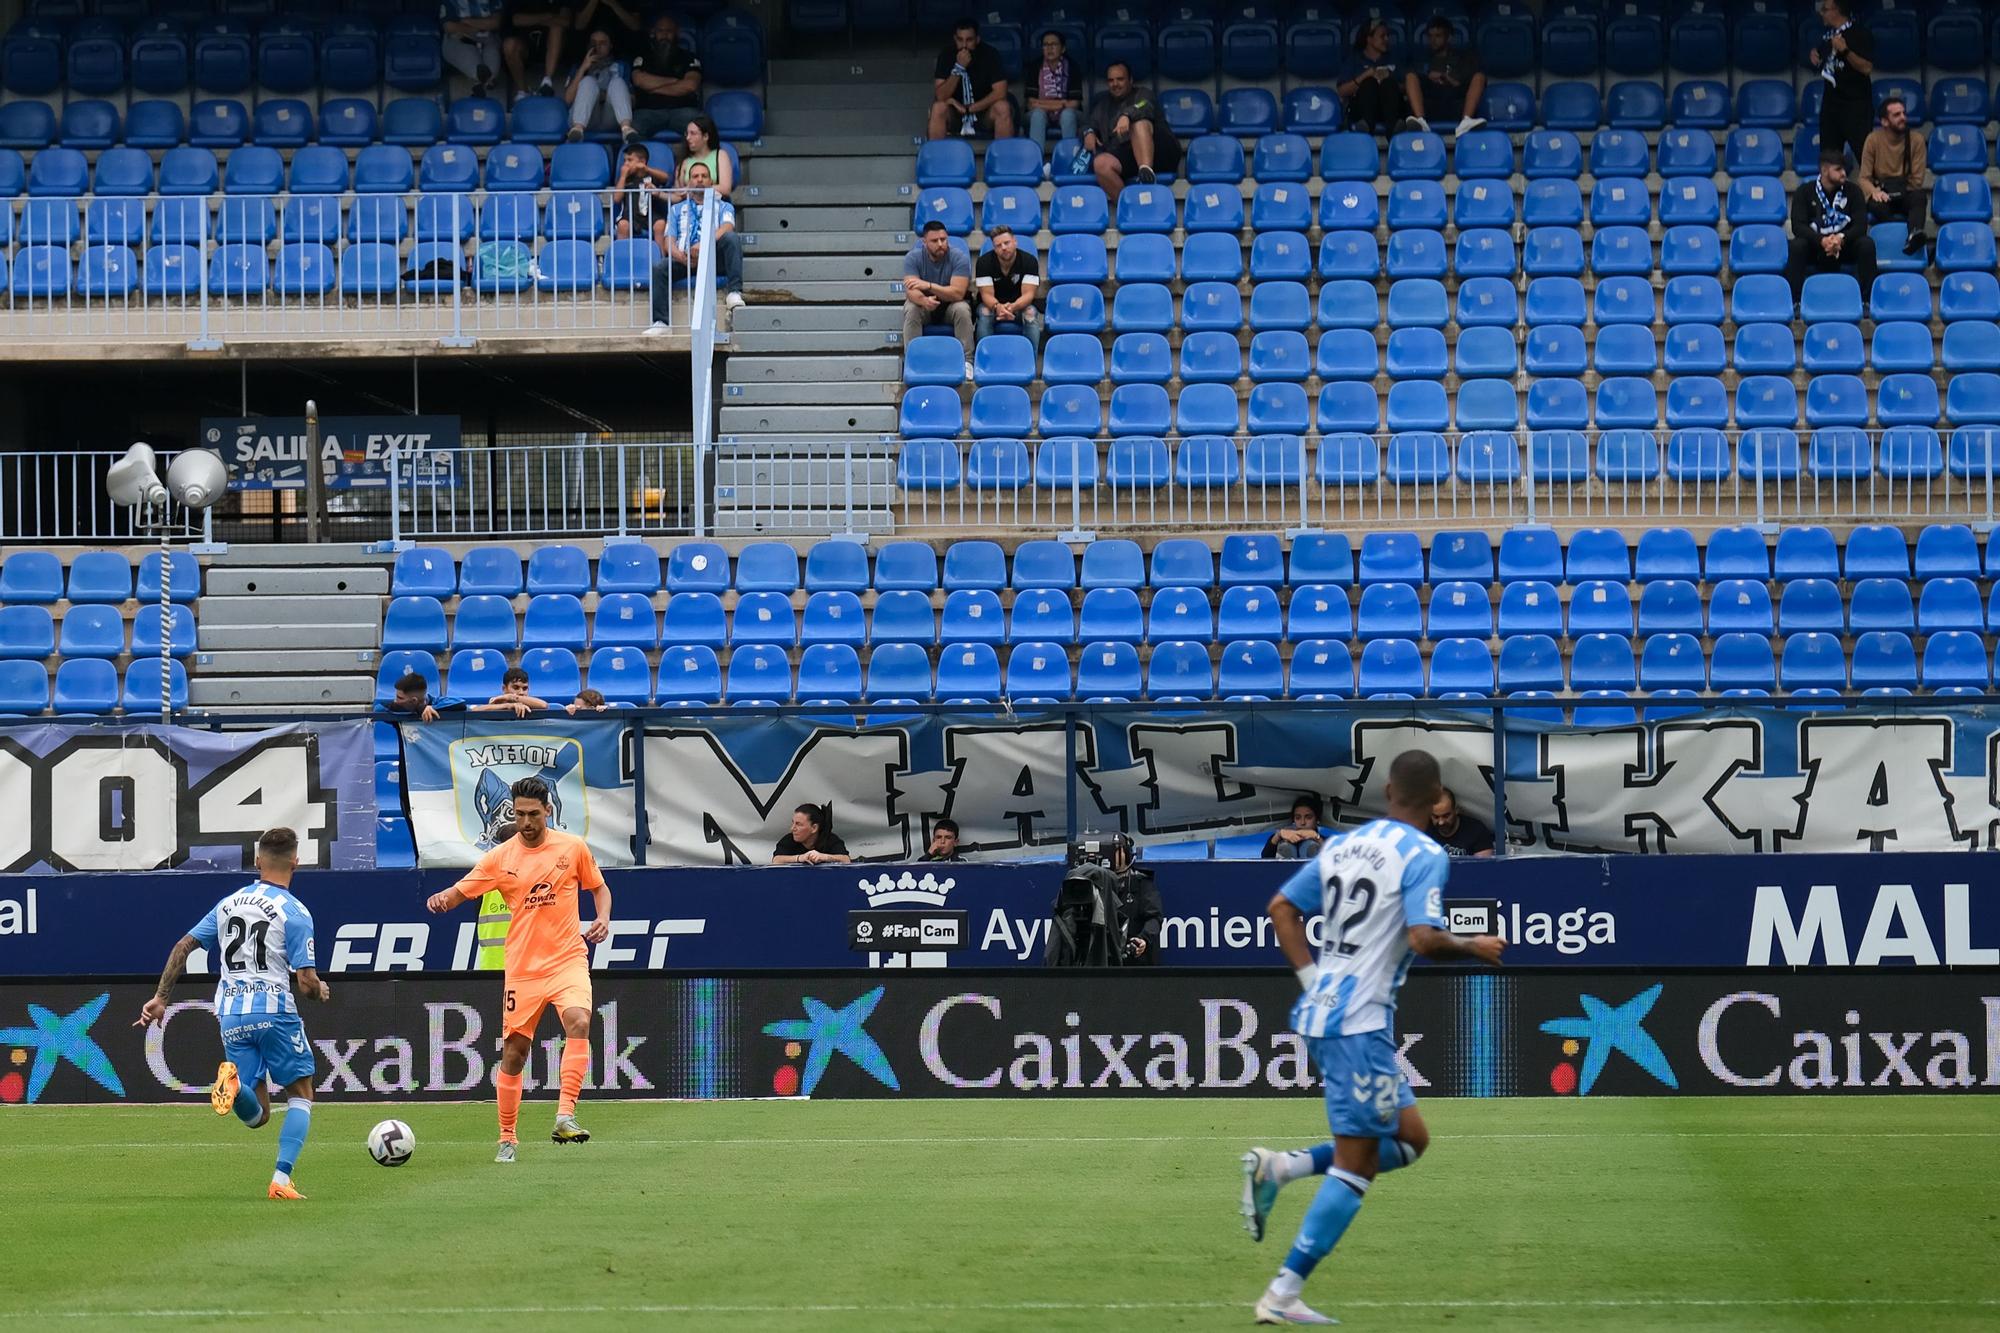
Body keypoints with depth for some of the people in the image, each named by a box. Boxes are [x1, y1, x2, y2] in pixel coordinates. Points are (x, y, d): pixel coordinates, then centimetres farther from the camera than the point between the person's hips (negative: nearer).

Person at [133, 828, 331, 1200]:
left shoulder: (228, 904, 13)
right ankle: (281, 1180, -6)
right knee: (301, 1096, 11)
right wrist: (321, 992, 14)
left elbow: (183, 947, 11)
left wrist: (160, 998, 16)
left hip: (231, 1014, 4)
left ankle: (232, 1081, -26)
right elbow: (306, 982, -9)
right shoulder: (294, 912, -4)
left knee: (257, 1116, 9)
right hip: (274, 1008, -4)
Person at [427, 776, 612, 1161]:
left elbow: (599, 887, 16)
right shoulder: (500, 858, 2)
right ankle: (507, 1138, 15)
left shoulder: (573, 847, 2)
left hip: (568, 959, -1)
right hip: (522, 967, 1)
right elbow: (461, 892, 2)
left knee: (578, 1022, -28)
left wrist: (603, 918, -4)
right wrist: (441, 899, -21)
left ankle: (565, 1116, -29)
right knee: (514, 1051, 2)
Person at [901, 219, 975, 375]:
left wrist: (928, 286, -42)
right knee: (910, 310, -31)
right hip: (925, 305, 1)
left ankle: (966, 361, -26)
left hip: (951, 304, -1)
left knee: (962, 309, -33)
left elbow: (957, 293, -28)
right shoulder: (913, 257, -14)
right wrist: (924, 300, -50)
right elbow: (911, 291, -25)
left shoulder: (959, 257, -18)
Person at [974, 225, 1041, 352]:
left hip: (1020, 304, 0)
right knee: (984, 314, -34)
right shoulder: (984, 262, -14)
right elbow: (987, 294, -19)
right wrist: (998, 307, -44)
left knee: (1030, 314, -33)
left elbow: (1028, 294, -21)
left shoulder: (1029, 260, -15)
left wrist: (1013, 307, -44)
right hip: (992, 304, 0)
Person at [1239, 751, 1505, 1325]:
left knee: (1410, 1138, 16)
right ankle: (1282, 1294, -7)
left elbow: (1282, 908, 15)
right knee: (1356, 1165, -4)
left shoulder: (1342, 844, 13)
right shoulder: (1425, 855, -10)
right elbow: (1425, 938, -21)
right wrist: (1476, 948, -4)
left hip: (1321, 1009, 8)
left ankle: (1276, 1168, 3)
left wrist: (1311, 976, 15)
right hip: (1359, 1023, -8)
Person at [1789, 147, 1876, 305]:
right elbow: (1798, 226, -13)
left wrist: (1841, 238, -28)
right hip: (1815, 246, -1)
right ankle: (1794, 301, -30)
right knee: (1797, 245, -32)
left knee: (1867, 244, -27)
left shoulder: (1852, 191, 0)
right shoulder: (1805, 192, -3)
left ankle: (1867, 299, -24)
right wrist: (1822, 241, -31)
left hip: (1845, 245, 1)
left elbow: (1861, 225, -7)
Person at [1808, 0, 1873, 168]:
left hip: (1855, 105, -8)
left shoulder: (1860, 34, -11)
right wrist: (1815, 58, 5)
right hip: (1831, 102, 8)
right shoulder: (1828, 35, 11)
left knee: (1864, 154, -11)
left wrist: (1845, 50, -27)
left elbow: (1867, 68, -19)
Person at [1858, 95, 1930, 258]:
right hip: (1883, 195, 0)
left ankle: (1914, 237, -62)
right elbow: (1863, 178, -3)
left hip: (1905, 196, 0)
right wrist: (1874, 191, -23)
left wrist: (1899, 188, -8)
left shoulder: (1916, 140, 1)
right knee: (1877, 205, -37)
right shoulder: (1874, 140, 0)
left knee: (1920, 196, -36)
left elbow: (1917, 180, 1)